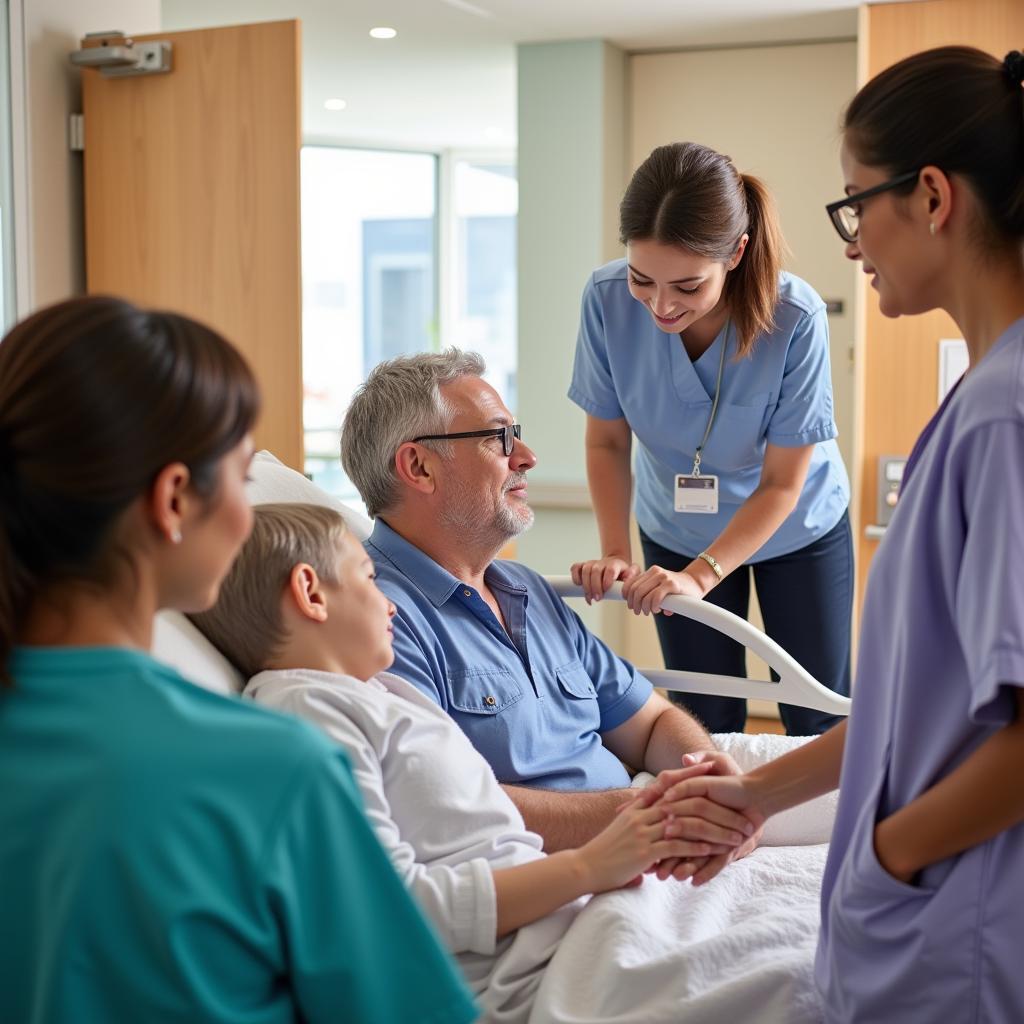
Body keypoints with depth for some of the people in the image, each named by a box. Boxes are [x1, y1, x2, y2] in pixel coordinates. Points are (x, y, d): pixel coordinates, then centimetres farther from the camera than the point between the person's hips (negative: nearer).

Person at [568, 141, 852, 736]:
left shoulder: (796, 318, -32)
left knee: (817, 725, 8)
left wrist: (699, 575, -32)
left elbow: (782, 484, -22)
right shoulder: (608, 298, -26)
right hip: (677, 531, 2)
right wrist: (615, 553, -22)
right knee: (708, 726, 8)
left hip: (798, 530, -1)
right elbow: (608, 441, -11)